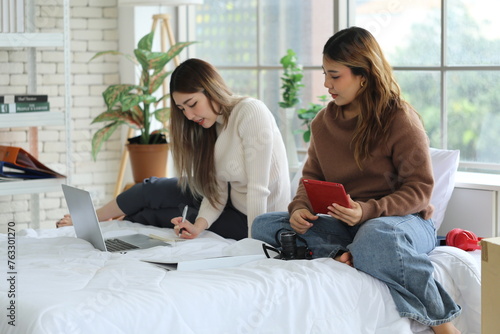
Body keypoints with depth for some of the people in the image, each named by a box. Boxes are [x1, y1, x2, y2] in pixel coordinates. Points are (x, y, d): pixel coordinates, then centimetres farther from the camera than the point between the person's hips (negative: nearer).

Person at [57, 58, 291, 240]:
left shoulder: (251, 113, -23)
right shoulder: (213, 126, 5)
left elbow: (258, 188, -26)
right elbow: (217, 191, -1)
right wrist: (199, 226, -18)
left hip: (257, 220, -8)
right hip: (233, 203, 8)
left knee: (153, 214, -1)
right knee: (152, 189, 7)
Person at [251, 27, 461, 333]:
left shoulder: (401, 120, -11)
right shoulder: (324, 122, 9)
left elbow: (419, 190, -12)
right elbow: (312, 176, 14)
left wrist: (366, 211, -28)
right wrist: (300, 208, -10)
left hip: (405, 219, -6)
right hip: (346, 224, 6)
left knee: (375, 237, -44)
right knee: (263, 225, -11)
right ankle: (347, 255, -32)